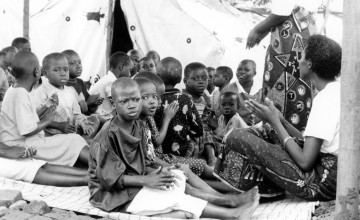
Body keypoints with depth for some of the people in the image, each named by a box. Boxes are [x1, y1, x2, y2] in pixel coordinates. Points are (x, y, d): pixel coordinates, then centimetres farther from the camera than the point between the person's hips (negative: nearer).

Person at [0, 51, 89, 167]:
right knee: (74, 141, -13)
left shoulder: (13, 90, 12)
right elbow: (27, 130, -26)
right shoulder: (21, 95, -21)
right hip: (22, 146, -10)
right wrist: (46, 121, -11)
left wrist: (44, 110, 9)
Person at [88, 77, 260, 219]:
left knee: (178, 177, -3)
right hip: (113, 193, -9)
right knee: (172, 197, -17)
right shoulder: (109, 134, -21)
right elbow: (109, 177, -22)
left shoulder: (137, 127, 5)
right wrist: (147, 180, -24)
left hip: (134, 183, 9)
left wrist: (155, 173, -10)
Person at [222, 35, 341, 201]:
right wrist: (281, 121, 5)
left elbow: (305, 161, -19)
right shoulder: (338, 89, 12)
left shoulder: (325, 98, -17)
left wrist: (275, 122, -8)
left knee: (237, 137, -13)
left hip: (324, 183, -10)